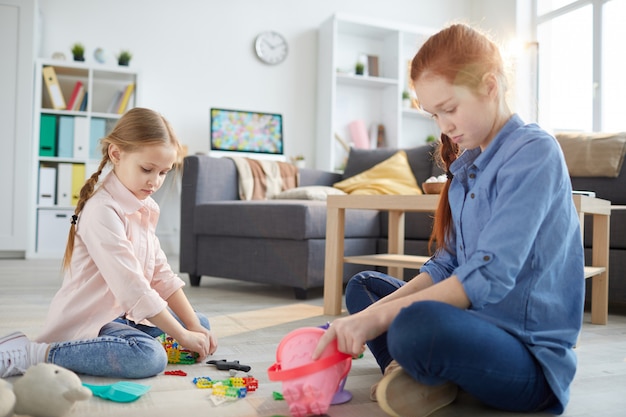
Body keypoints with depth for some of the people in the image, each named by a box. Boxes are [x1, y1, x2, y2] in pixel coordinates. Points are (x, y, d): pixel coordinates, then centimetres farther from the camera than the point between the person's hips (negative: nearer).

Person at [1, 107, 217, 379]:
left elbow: (162, 274, 5)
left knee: (200, 324, 10)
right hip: (84, 322, -9)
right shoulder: (102, 212, -23)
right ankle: (33, 353, -18)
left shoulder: (146, 209, 5)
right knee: (150, 357, -33)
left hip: (120, 314, 9)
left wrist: (194, 327, -3)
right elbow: (132, 288, -27)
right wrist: (183, 336, -22)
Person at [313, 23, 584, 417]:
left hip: (530, 353, -9)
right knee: (363, 286, 16)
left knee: (418, 324, -38)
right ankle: (426, 379, -7)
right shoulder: (467, 163, 12)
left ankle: (422, 373, -4)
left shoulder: (535, 152, -15)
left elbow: (489, 277, -25)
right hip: (474, 324, 9)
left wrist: (378, 317, -26)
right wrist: (379, 309, -8)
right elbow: (446, 264, 9)